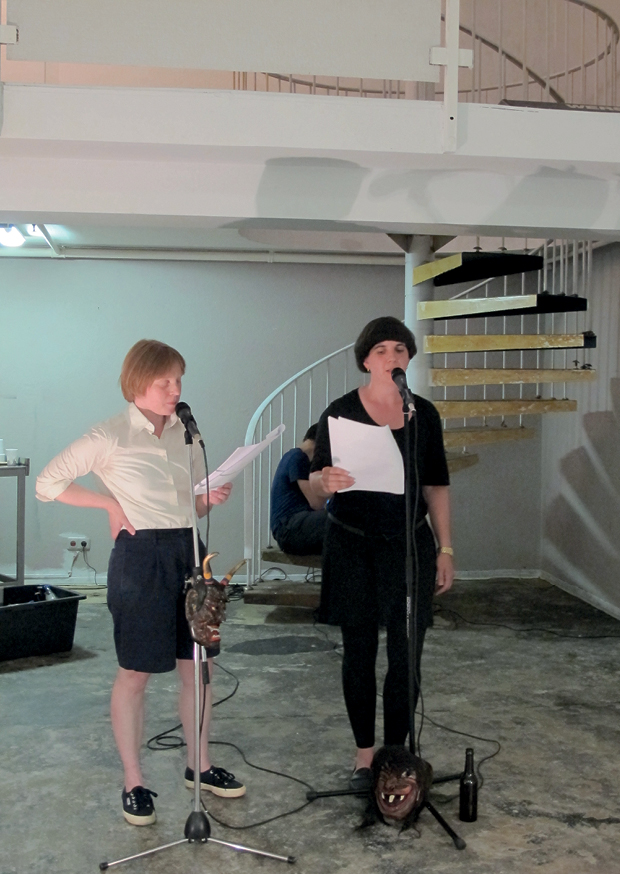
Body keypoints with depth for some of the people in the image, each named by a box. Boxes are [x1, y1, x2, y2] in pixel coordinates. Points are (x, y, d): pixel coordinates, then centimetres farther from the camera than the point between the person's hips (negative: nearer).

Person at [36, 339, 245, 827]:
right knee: (135, 673, 4)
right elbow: (48, 483, -5)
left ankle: (199, 766, 29)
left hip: (188, 552, 6)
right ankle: (134, 784, 17)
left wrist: (213, 499, -5)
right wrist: (110, 503, -8)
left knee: (199, 666, 12)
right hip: (140, 558, -6)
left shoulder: (186, 433, 8)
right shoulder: (111, 436, -9)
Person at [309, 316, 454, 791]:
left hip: (410, 544, 2)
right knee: (359, 653, 7)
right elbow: (315, 480, -1)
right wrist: (326, 480, -25)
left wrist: (445, 549, 5)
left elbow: (437, 485, 9)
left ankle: (395, 751, 16)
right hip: (353, 547, -2)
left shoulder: (424, 413, 5)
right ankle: (365, 752, 22)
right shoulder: (341, 412, -3)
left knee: (406, 655, 1)